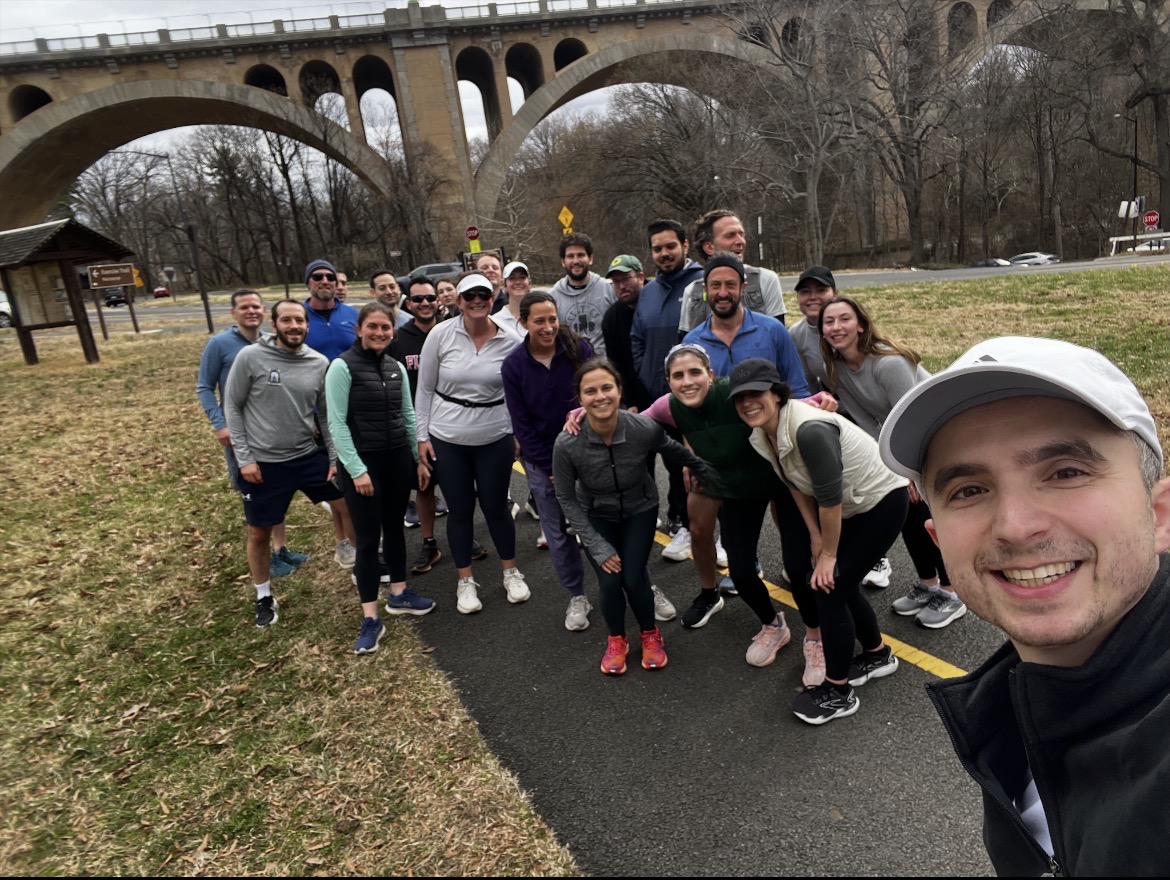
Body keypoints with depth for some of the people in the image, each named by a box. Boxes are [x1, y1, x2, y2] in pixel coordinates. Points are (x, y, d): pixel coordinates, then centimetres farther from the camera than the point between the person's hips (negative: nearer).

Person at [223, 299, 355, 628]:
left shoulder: (319, 363, -3)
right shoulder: (250, 357, -11)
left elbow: (326, 415, 6)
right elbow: (232, 407, -5)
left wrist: (335, 457, 2)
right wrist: (244, 457, -9)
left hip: (309, 456, 3)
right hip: (265, 462, -2)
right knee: (259, 533, 10)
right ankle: (264, 597, 31)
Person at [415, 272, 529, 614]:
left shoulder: (510, 341, -6)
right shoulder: (440, 334, -8)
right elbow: (425, 389, -2)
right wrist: (422, 437, -3)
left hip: (495, 439, 0)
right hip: (446, 439, 0)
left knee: (496, 506, 10)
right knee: (460, 510, 10)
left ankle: (511, 572, 32)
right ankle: (465, 581, 28)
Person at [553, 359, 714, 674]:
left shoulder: (644, 428, -31)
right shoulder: (566, 444, -31)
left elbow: (673, 450, -7)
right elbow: (566, 498, -16)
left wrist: (707, 474, 2)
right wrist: (597, 546, -15)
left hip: (640, 509, 0)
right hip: (596, 515, 0)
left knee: (633, 578, -8)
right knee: (610, 582, -8)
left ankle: (651, 635, 26)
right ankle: (616, 640, 25)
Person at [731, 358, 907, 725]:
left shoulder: (809, 430, -35)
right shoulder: (762, 434, -8)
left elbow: (830, 498, -28)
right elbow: (795, 484, 4)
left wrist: (829, 554, -15)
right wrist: (815, 536, 2)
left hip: (883, 502, -8)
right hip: (849, 506, 8)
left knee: (829, 587, -7)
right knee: (840, 583, 16)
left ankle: (837, 692, 10)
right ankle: (878, 655, 42)